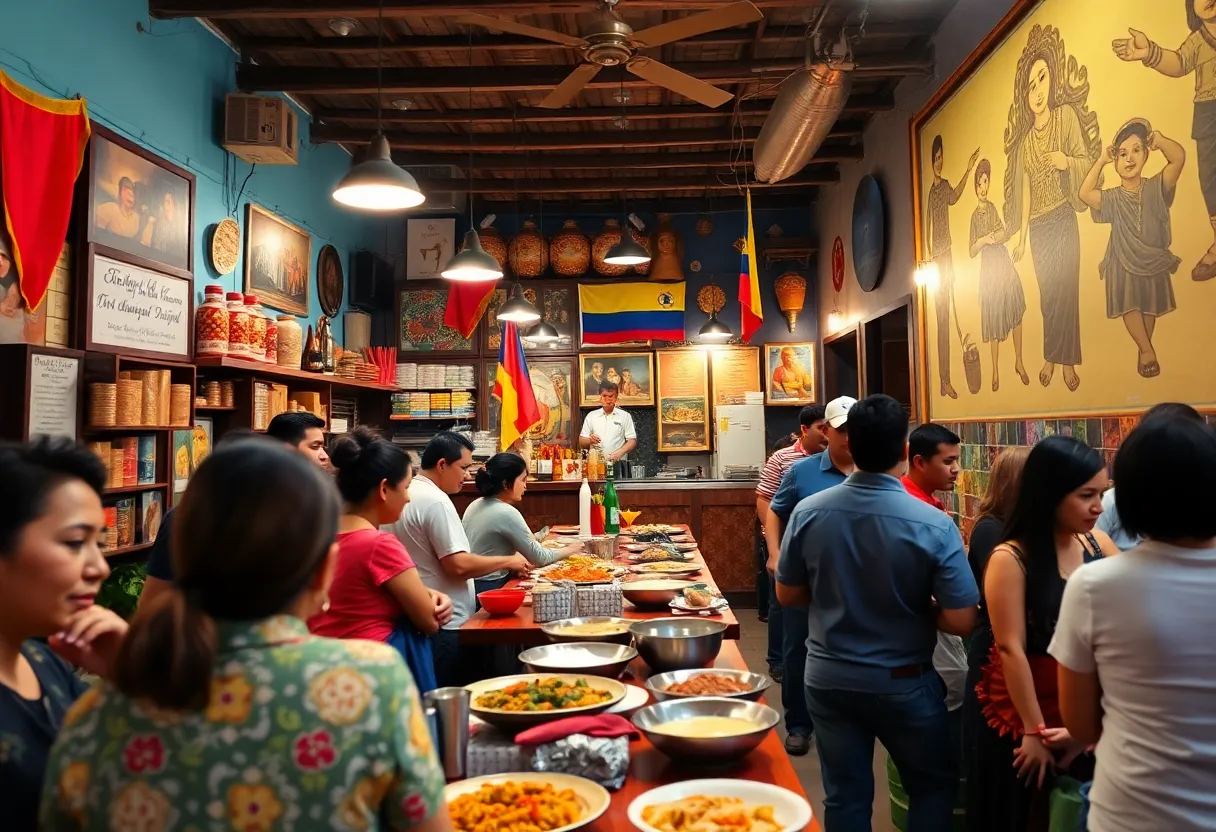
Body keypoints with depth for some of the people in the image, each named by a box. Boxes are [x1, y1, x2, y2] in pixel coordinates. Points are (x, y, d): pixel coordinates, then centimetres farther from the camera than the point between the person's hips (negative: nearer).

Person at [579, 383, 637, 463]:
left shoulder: (625, 416, 8)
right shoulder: (591, 416, 13)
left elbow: (632, 441, 4)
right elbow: (581, 442, 12)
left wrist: (620, 452, -13)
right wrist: (590, 440, -10)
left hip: (618, 463, -1)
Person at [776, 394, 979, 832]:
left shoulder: (808, 512, -12)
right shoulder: (934, 525, -20)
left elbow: (787, 595, 0)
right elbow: (961, 621, -16)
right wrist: (917, 605, 3)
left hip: (828, 677, 3)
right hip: (902, 682, -2)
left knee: (844, 795, 16)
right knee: (934, 785, 23)